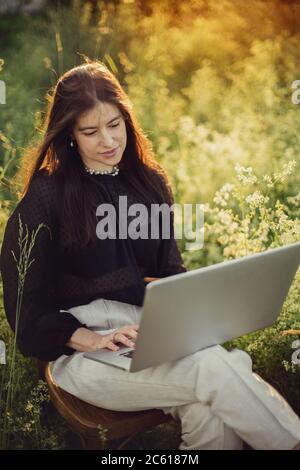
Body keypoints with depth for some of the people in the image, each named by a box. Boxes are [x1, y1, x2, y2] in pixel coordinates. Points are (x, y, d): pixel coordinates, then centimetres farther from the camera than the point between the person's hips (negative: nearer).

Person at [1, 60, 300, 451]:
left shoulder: (150, 181, 12)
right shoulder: (46, 196, -4)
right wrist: (94, 341, -19)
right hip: (82, 345, -4)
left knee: (210, 417, -31)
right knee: (213, 367, -30)